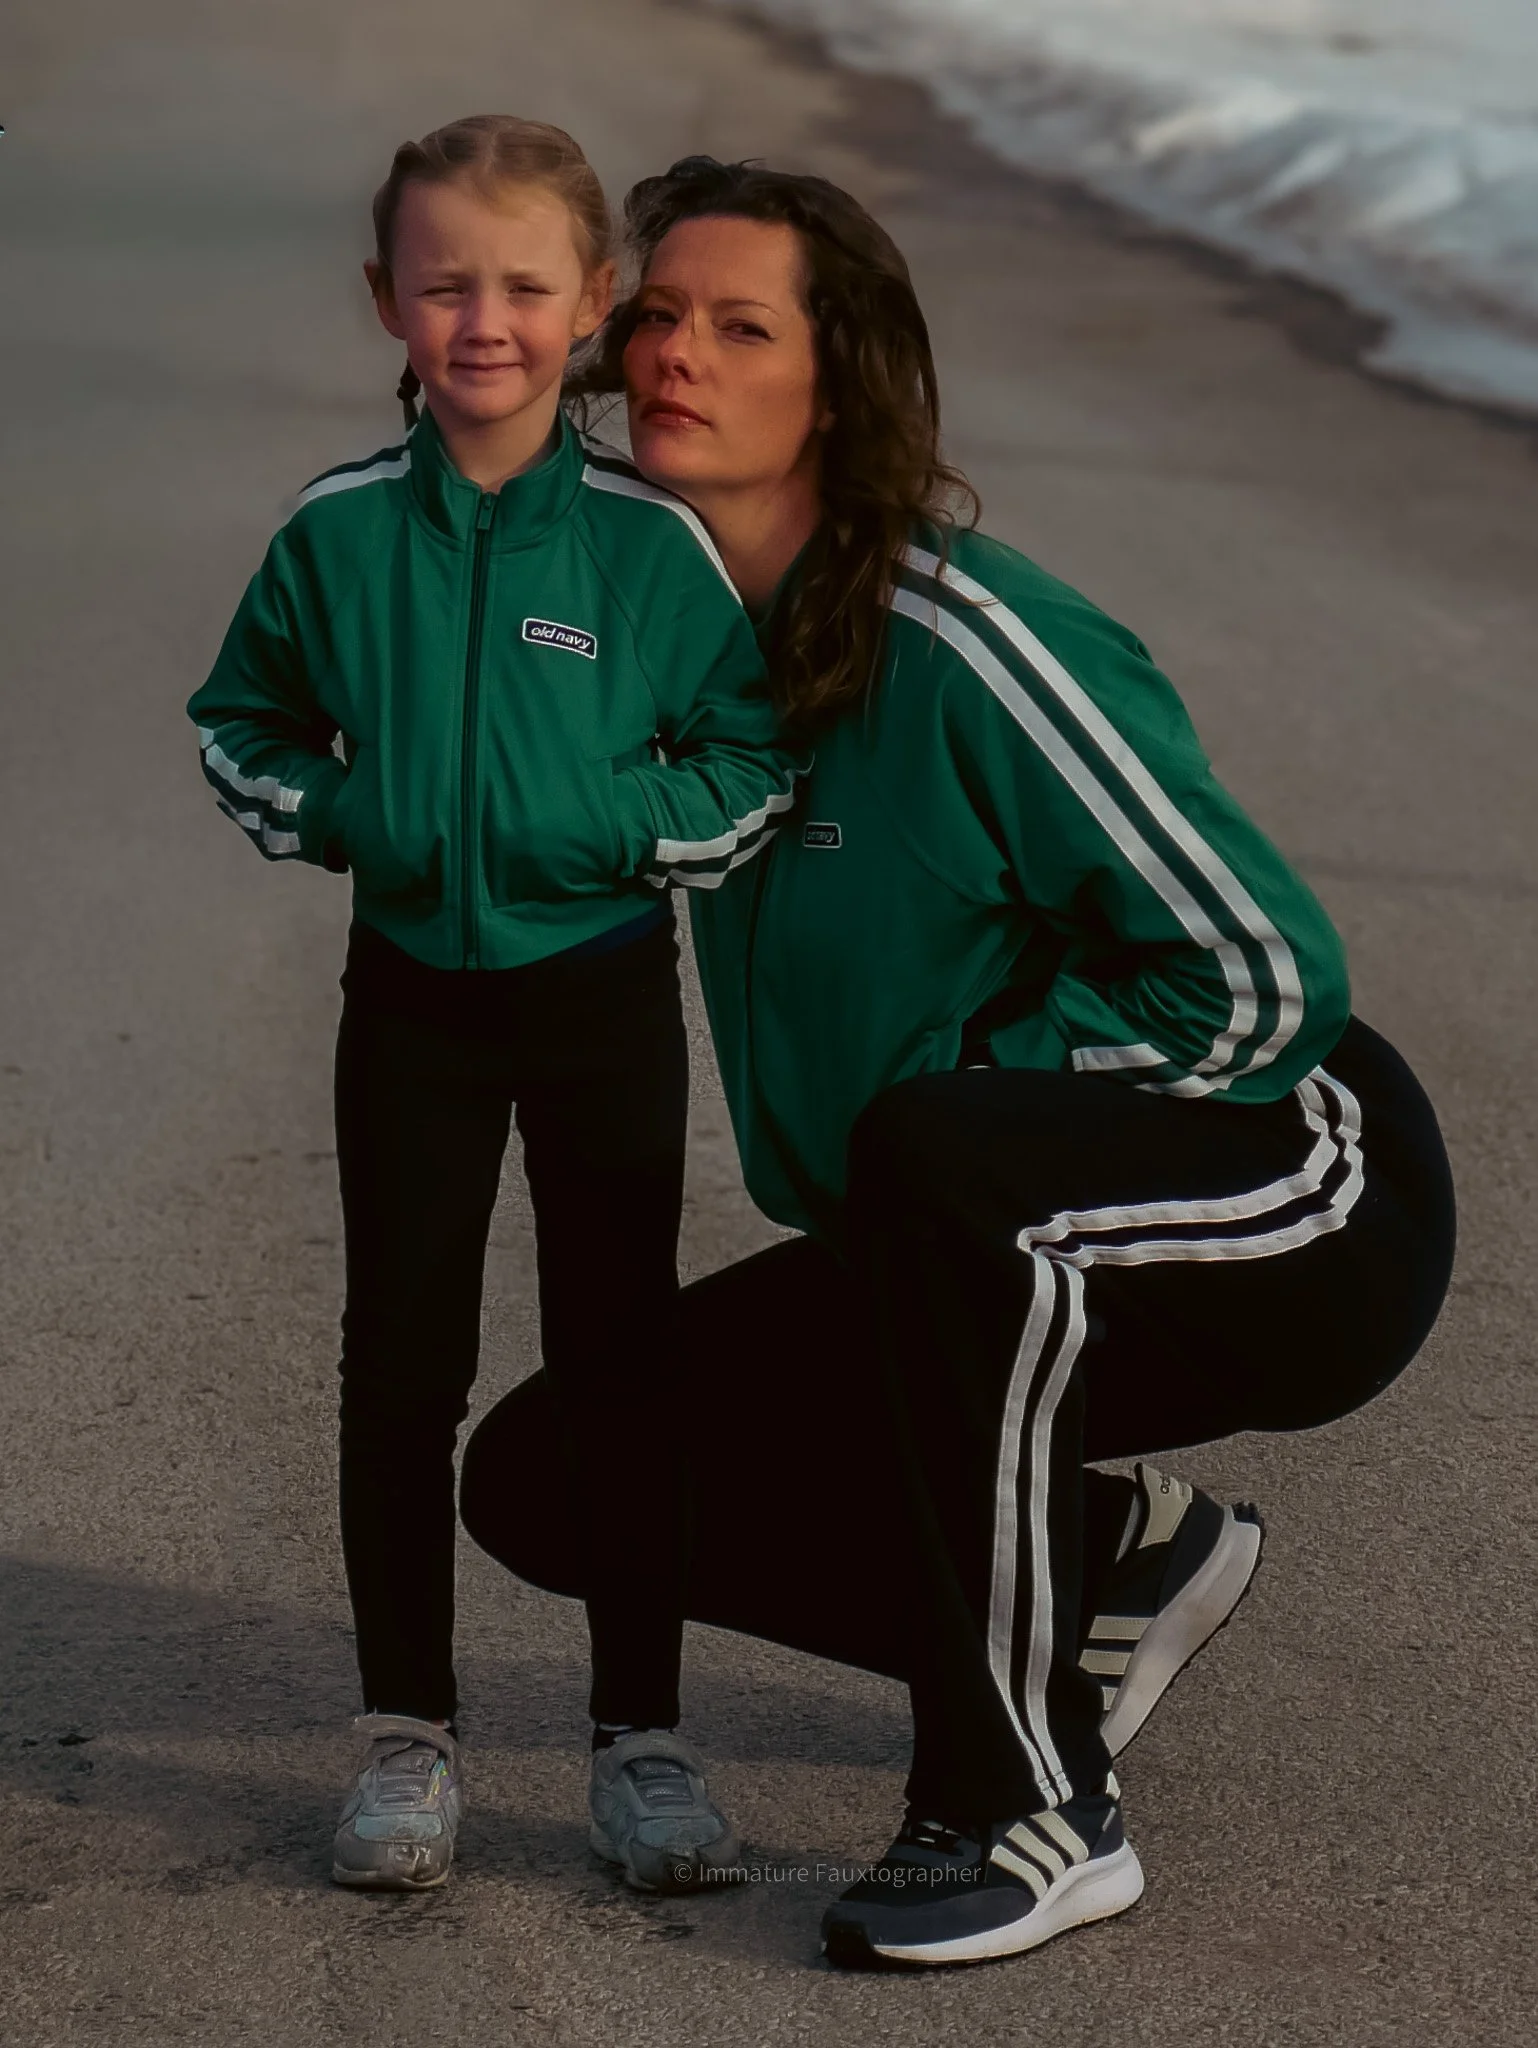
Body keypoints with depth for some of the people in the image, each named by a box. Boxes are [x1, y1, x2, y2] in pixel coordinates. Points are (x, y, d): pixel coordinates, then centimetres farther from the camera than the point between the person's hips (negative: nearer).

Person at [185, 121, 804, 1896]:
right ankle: (406, 1734, 19)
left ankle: (640, 1735, 17)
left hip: (604, 987, -1)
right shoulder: (339, 532, -4)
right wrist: (322, 812, -8)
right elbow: (241, 723, 10)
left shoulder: (654, 539, -10)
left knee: (620, 1365, 5)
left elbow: (757, 755, -2)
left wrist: (626, 822, -17)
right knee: (401, 1365, 7)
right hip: (412, 993, 2)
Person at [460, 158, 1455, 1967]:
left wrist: (954, 1095, -18)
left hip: (1304, 1206, -8)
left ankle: (1031, 1814, -24)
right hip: (1003, 1265, 8)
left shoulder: (959, 642, -24)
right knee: (546, 1479, 1)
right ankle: (1106, 1563, 15)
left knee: (942, 1163, -40)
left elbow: (1268, 976, -22)